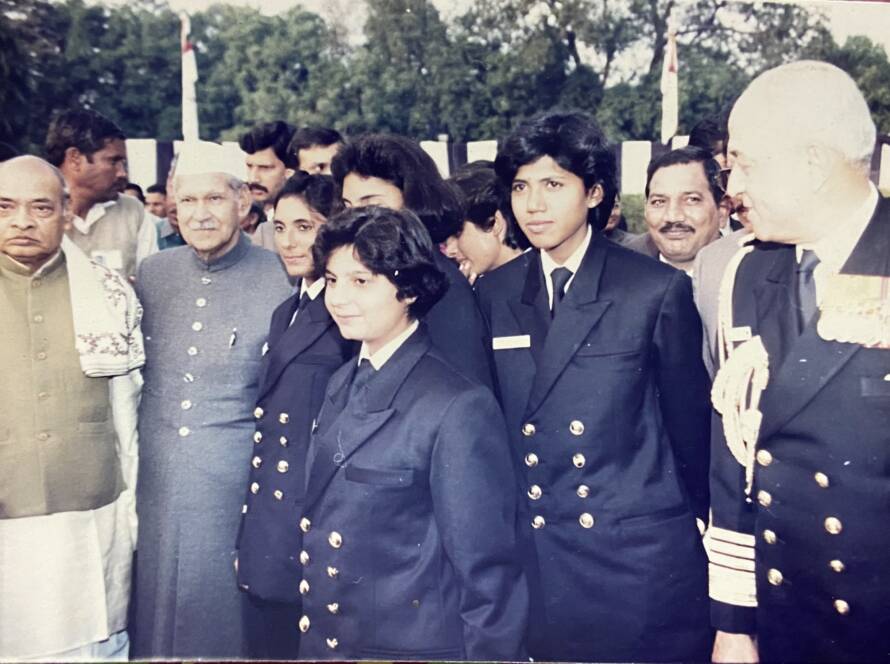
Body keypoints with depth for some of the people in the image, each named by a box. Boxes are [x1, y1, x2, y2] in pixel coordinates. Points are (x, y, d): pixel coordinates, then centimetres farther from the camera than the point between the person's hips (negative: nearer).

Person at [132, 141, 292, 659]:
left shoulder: (281, 280, -8)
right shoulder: (152, 274, 4)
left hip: (240, 494, -4)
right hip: (158, 487, 4)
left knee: (231, 620, 10)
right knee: (157, 619, 16)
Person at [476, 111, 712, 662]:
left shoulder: (659, 291, -8)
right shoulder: (494, 293, 4)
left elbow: (690, 423, -1)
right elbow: (494, 419, 10)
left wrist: (698, 523, 6)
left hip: (639, 556, -3)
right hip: (533, 559, 3)